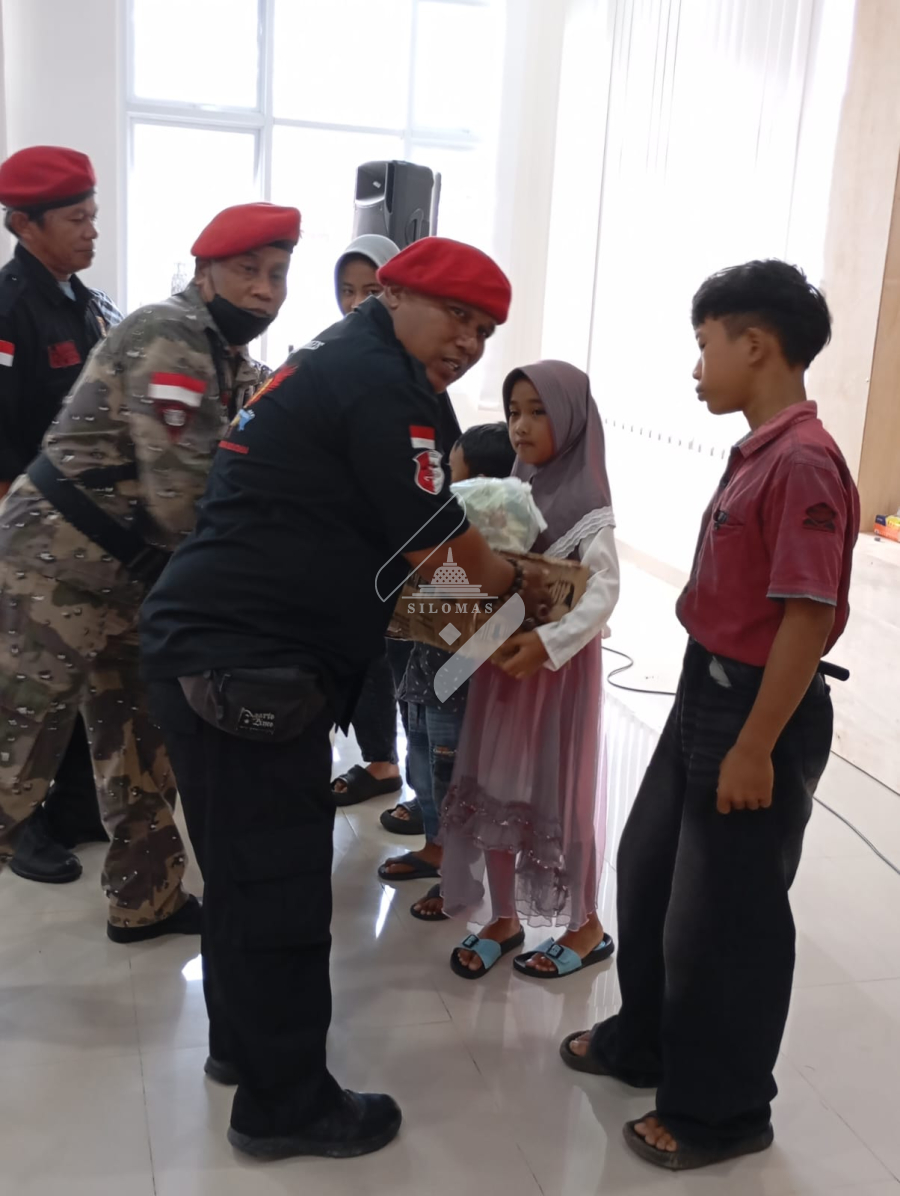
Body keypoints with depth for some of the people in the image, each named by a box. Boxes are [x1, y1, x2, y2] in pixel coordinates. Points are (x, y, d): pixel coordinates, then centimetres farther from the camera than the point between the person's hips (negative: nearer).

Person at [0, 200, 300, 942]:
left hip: (126, 572, 10)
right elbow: (183, 508, -25)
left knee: (141, 738, 16)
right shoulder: (169, 342, -19)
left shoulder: (235, 363, 11)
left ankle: (147, 903, 31)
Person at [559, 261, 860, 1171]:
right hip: (707, 691, 10)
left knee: (722, 915, 5)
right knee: (647, 870, 21)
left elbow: (808, 616, -24)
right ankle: (643, 1042, 41)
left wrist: (755, 750, -21)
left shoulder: (803, 461, -22)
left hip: (758, 712, -10)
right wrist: (709, 700, 18)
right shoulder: (759, 451, 8)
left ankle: (720, 1111, 26)